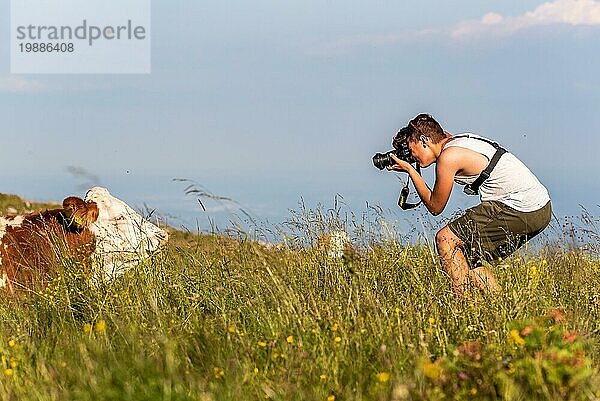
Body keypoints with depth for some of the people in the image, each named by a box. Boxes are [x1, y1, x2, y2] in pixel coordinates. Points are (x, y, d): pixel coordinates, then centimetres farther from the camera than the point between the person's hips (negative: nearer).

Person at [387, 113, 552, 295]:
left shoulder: (448, 157, -10)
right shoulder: (460, 140, 15)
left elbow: (435, 206, 0)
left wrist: (410, 170, 8)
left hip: (521, 210, -10)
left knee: (446, 239, -5)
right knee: (469, 259, 18)